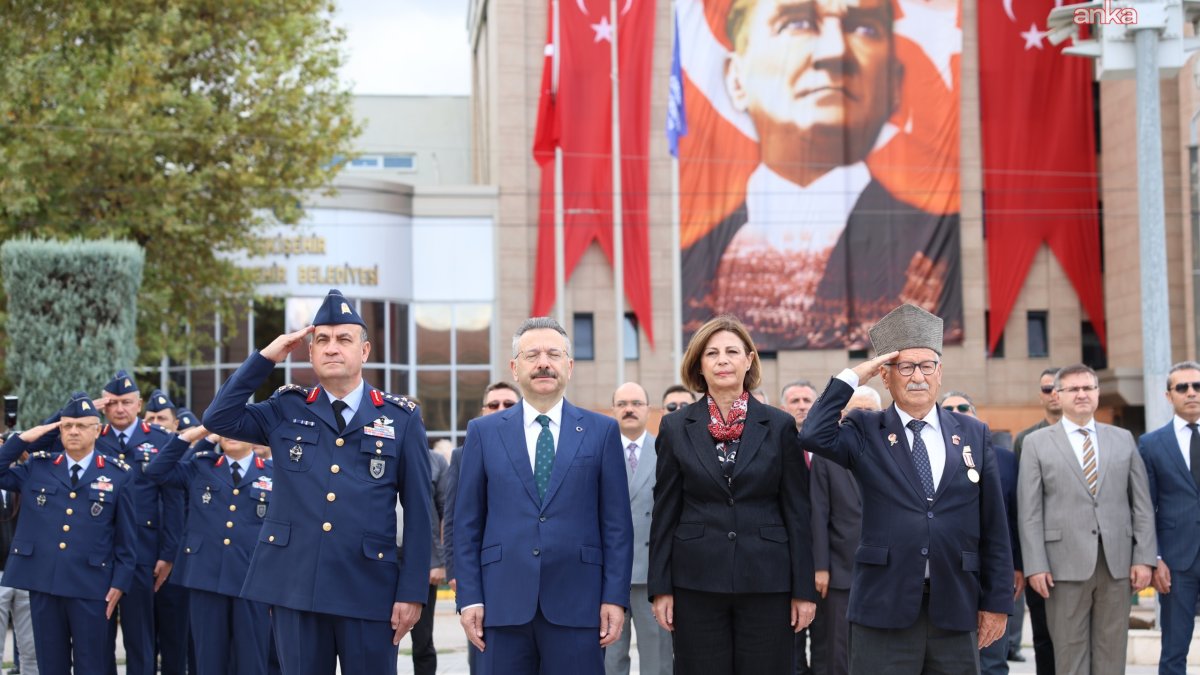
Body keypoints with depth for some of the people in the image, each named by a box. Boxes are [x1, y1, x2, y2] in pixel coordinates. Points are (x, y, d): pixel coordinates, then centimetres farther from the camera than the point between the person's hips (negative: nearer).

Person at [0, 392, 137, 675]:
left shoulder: (118, 475, 2)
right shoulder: (37, 467, 8)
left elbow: (127, 535, 3)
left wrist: (120, 581, -3)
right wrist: (23, 439, 1)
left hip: (91, 586, -2)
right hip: (43, 582, 2)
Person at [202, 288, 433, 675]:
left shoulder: (401, 418, 3)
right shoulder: (287, 410, 10)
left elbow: (417, 512, 1)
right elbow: (218, 419, 1)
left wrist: (412, 592, -4)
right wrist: (266, 358, -1)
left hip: (369, 590, -2)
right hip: (294, 586, 2)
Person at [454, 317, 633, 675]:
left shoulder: (602, 431, 6)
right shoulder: (484, 432, 8)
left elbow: (617, 523, 4)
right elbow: (467, 523, 7)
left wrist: (615, 597, -3)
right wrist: (469, 598, 0)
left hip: (576, 605, -1)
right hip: (504, 603, 1)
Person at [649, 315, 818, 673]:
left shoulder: (780, 426, 3)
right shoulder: (676, 428, 5)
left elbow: (797, 512, 3)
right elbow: (664, 513, 5)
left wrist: (804, 589, -1)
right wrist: (661, 587, 0)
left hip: (766, 581, 0)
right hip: (696, 583, 1)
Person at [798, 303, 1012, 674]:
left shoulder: (974, 434, 9)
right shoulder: (865, 432, 4)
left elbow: (993, 528, 8)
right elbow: (815, 436, -18)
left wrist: (997, 602, 5)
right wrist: (852, 377, -10)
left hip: (956, 607, 2)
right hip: (884, 607, -2)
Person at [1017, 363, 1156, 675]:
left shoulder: (1123, 439, 12)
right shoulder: (1037, 442, 5)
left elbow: (1142, 504, 9)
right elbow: (1029, 511, 0)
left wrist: (1144, 557, 1)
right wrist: (1035, 565, -8)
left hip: (1116, 561, 2)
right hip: (1065, 562, -2)